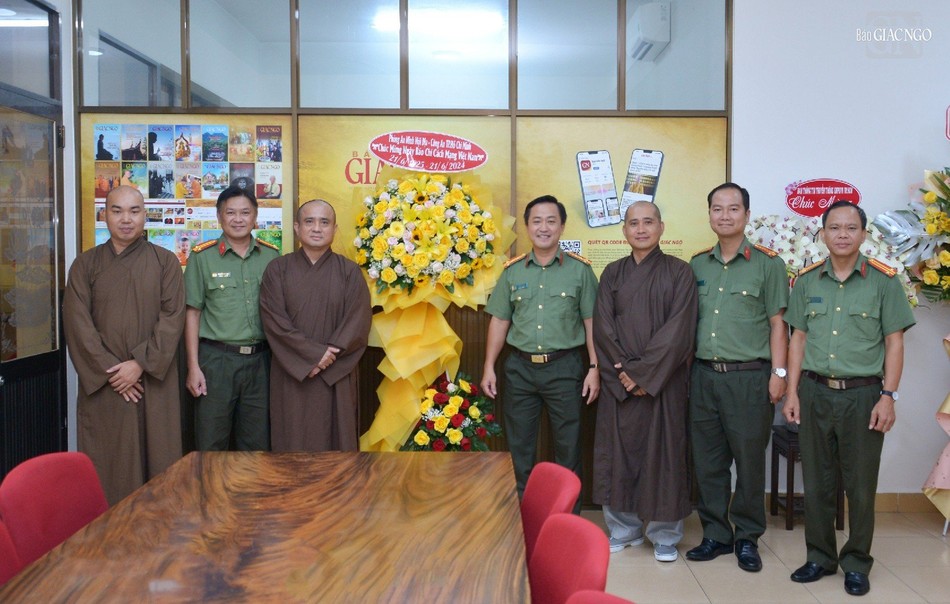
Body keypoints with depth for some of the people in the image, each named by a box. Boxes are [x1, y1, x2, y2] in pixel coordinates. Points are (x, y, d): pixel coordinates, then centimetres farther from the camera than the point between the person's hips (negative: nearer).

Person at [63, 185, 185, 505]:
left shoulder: (165, 262, 4)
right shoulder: (85, 264, 7)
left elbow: (173, 317, -5)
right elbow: (77, 323, -2)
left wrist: (140, 363, -14)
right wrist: (110, 370, -11)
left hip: (154, 380, -1)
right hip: (102, 382, 1)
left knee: (156, 457, 3)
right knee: (106, 463, 4)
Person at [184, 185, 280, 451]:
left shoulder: (272, 256, 6)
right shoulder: (202, 256, 0)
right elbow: (192, 313, 1)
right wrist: (193, 367, -4)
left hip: (260, 360, 2)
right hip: (216, 359, -2)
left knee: (258, 445, 11)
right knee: (211, 444, 4)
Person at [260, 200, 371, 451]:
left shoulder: (350, 271, 4)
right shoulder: (277, 269, 3)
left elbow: (359, 320, -4)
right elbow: (273, 320, -6)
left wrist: (328, 357, -14)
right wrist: (314, 353, -15)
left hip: (335, 377, 0)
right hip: (291, 375, 0)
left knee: (334, 439, 4)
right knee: (293, 441, 4)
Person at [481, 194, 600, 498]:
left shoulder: (580, 269, -1)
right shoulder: (512, 271, 6)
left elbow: (591, 322, -1)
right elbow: (499, 321, 8)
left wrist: (594, 367, -6)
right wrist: (489, 367, 5)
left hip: (564, 367, -2)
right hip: (520, 367, 2)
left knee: (568, 445, 8)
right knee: (519, 446, 10)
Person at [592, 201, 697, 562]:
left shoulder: (679, 272, 1)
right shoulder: (612, 274, 10)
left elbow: (678, 329, -9)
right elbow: (602, 328, 2)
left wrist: (644, 372, -15)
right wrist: (624, 370, -10)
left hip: (664, 381, -3)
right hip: (619, 382, 3)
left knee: (663, 452, 2)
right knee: (618, 451, 5)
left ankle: (664, 536, 14)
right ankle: (623, 529, 19)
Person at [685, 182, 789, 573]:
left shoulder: (767, 264, 0)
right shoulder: (697, 265, 11)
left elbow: (777, 323, 0)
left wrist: (778, 372, -6)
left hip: (748, 376, -4)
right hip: (703, 375, 4)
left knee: (749, 461, 4)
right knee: (707, 461, 8)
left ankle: (747, 537, 19)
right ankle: (716, 533, 21)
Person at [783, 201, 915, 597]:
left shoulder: (883, 281, -2)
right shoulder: (806, 281, 6)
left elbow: (894, 343, -1)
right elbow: (798, 338, 8)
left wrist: (888, 396, -8)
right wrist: (792, 392, 3)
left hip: (863, 393, -2)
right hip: (815, 392, 2)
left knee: (861, 486, 6)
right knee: (816, 482, 10)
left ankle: (856, 563, 22)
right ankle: (819, 557, 25)